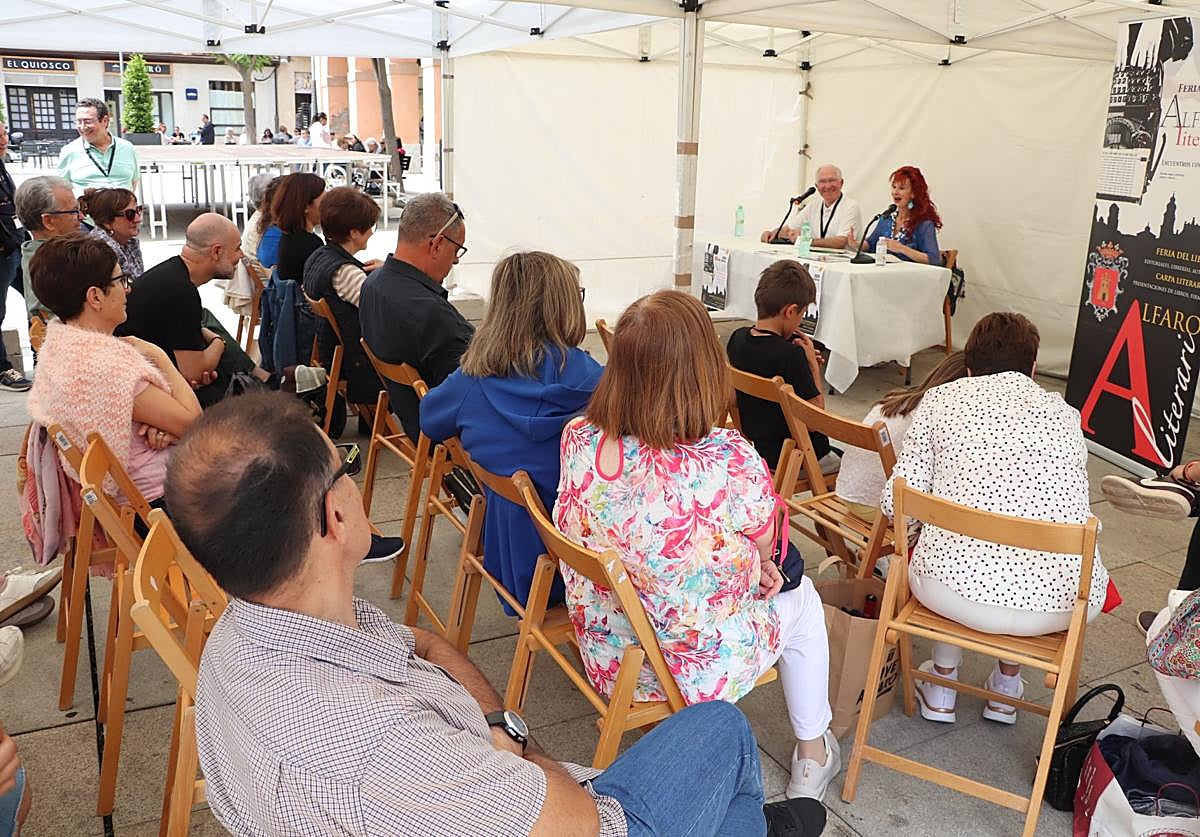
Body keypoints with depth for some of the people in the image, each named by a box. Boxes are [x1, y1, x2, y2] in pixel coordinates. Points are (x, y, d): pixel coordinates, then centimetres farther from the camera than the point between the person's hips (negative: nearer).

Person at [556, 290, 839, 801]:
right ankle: (811, 756, 45)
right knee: (802, 599, 26)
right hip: (701, 672, -4)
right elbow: (766, 550, -11)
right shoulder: (732, 460, -32)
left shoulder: (578, 439, -17)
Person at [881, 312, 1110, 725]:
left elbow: (896, 502, 2)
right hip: (1060, 603, 2)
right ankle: (1006, 687, 42)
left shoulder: (942, 399, 7)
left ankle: (942, 682, 42)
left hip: (957, 591, -2)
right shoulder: (1064, 413, 14)